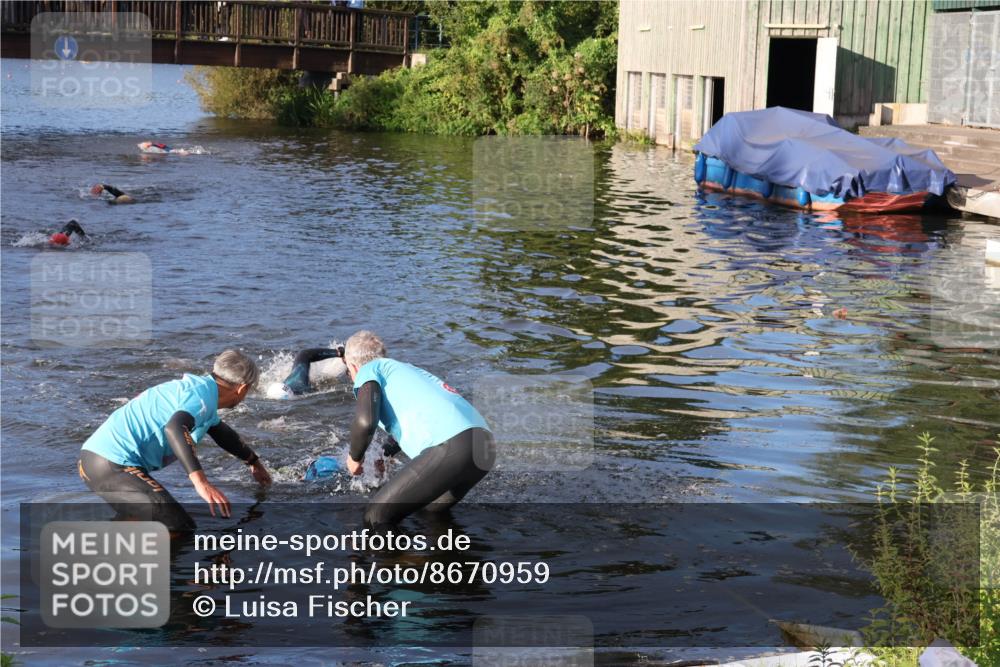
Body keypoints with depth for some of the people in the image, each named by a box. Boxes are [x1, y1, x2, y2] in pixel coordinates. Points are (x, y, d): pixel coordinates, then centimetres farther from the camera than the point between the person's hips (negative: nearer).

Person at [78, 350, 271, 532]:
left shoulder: (198, 385, 20)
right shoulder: (204, 394, -11)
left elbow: (221, 431, 41)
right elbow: (174, 428, -32)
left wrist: (254, 461, 56)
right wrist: (201, 482, -39)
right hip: (112, 467, -10)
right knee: (181, 528, -14)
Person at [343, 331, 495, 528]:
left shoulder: (369, 370, 11)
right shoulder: (404, 369, 36)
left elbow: (365, 422, -7)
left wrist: (354, 458, 12)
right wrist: (383, 454, 68)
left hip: (451, 447, -9)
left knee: (376, 518, -4)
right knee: (434, 508, 31)